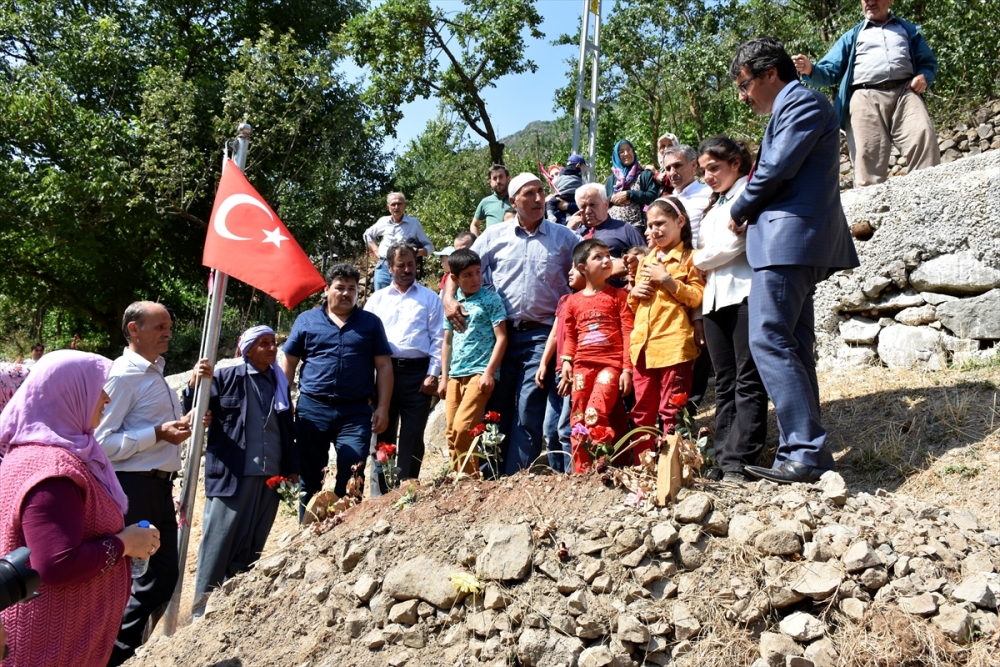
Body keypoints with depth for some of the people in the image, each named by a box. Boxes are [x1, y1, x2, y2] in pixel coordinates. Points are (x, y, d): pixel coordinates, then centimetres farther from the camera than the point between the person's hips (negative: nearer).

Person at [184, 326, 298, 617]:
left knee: (252, 547, 11)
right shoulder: (226, 377, -1)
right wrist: (195, 383, -23)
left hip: (271, 477, 5)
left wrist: (292, 469, 15)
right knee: (219, 542, 0)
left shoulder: (280, 383, 13)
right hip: (232, 475, -5)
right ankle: (202, 607, 11)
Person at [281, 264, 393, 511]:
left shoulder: (371, 323, 7)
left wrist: (383, 407, -2)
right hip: (312, 409, 1)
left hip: (356, 412, -1)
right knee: (309, 478, 10)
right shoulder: (306, 320, 8)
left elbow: (384, 366, 5)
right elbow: (288, 363, 9)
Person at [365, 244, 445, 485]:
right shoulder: (377, 299, 14)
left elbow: (438, 339, 3)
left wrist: (433, 374, -6)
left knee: (412, 435, 2)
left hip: (417, 372, -2)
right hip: (384, 371, 2)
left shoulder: (430, 298, 9)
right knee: (383, 432, 7)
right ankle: (380, 490, 15)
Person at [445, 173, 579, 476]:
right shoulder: (494, 235, 7)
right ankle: (493, 475, 18)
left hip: (541, 335, -1)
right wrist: (449, 297, -4)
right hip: (501, 333, 2)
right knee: (497, 407, 8)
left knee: (528, 412, -5)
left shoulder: (564, 237, 6)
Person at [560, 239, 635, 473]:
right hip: (582, 366, 4)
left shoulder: (618, 296, 3)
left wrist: (627, 369, -8)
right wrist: (566, 363, 3)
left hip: (611, 364, -4)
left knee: (595, 415, -18)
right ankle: (581, 471, 12)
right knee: (578, 419, 3)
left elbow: (628, 333, -2)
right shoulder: (573, 301, 12)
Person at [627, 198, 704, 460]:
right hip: (643, 345, 7)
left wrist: (666, 278, -13)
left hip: (674, 345, -6)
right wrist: (635, 292, 7)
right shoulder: (646, 261, 22)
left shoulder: (690, 257, 2)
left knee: (672, 411, -3)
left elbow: (698, 297, -11)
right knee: (642, 411, 8)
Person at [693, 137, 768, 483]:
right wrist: (703, 266, 4)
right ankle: (725, 457, 4)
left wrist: (698, 259, 5)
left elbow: (735, 243, -9)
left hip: (745, 293, -8)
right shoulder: (714, 206, 27)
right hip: (714, 298, 8)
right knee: (725, 383, 4)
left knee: (748, 380, -8)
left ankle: (740, 458, -10)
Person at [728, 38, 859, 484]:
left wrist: (739, 211, -2)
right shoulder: (791, 109, 26)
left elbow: (776, 169, -15)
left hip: (789, 237, -11)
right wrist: (751, 212, 8)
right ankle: (804, 452, 12)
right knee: (792, 347, 8)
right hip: (794, 244, 11)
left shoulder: (803, 102, -5)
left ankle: (805, 453, -15)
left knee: (768, 342, -15)